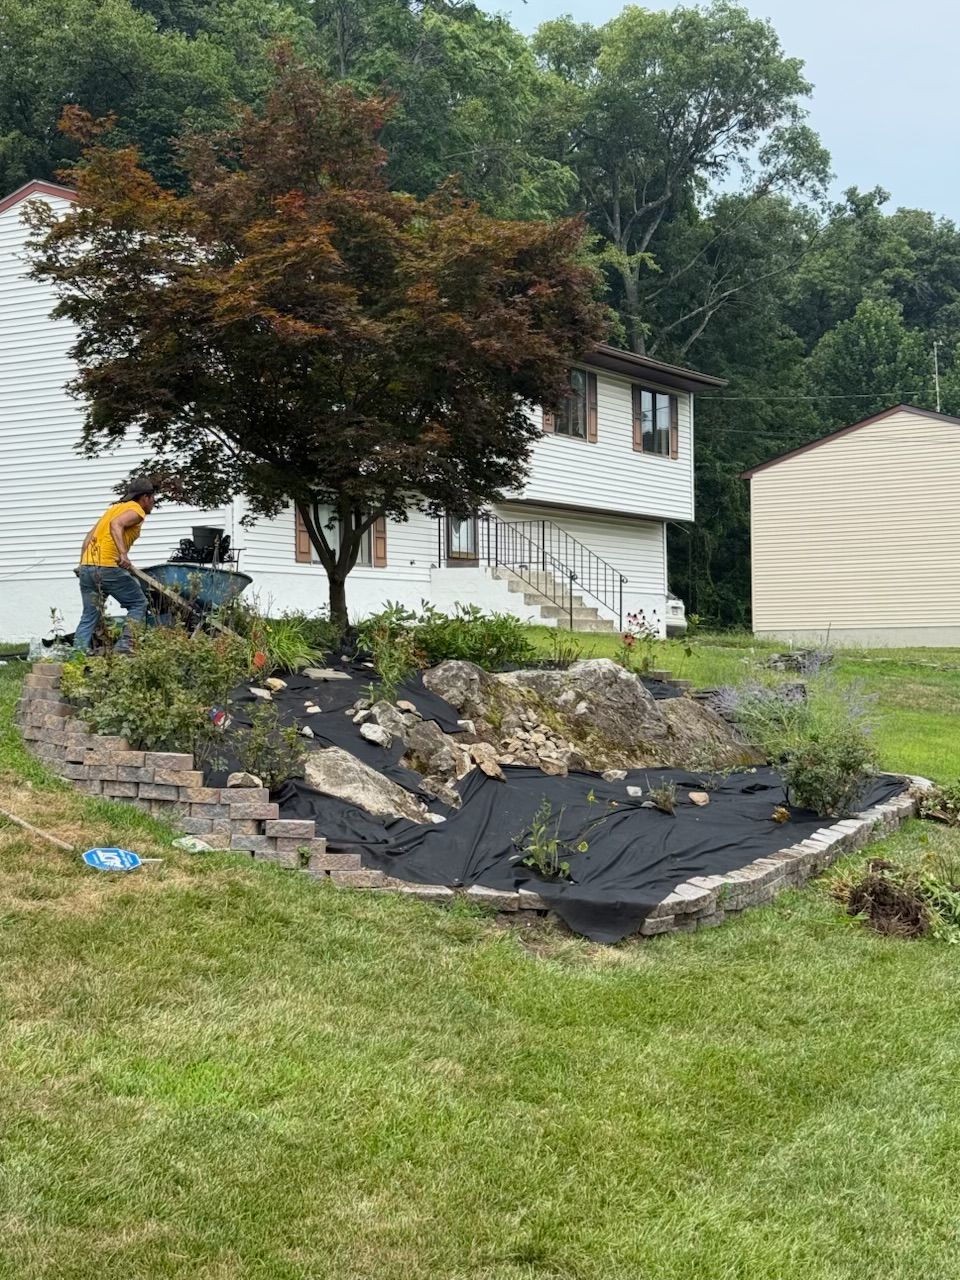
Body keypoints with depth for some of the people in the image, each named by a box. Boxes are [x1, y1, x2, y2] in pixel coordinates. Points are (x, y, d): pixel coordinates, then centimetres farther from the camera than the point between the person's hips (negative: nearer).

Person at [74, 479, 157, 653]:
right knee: (138, 604, 6)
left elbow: (89, 537, 22)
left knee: (89, 616, 10)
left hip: (87, 566, 8)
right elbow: (116, 525, -20)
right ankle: (125, 646, -3)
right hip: (108, 566, -8)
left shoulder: (115, 508, 26)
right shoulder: (136, 510, 1)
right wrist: (123, 554, -29)